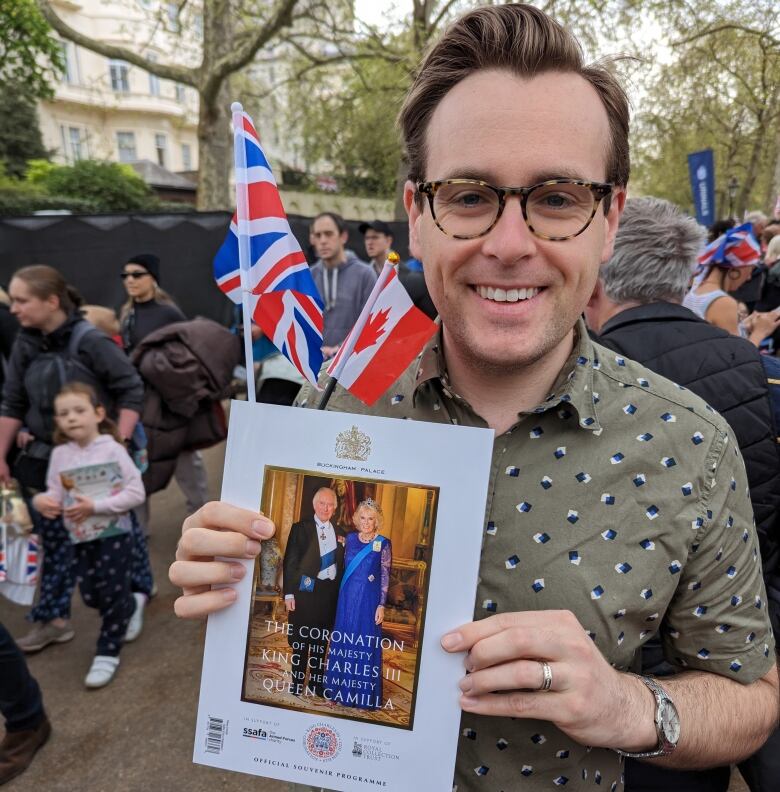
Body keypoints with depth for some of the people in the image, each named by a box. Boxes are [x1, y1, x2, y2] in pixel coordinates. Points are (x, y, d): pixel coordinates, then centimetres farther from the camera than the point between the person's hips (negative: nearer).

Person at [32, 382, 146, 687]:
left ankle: (107, 653, 21)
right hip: (80, 536, 5)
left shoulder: (113, 449, -16)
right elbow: (55, 494, 1)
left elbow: (137, 493, -18)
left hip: (115, 534, -5)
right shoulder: (60, 455, -2)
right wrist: (41, 501, -22)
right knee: (91, 596, 13)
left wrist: (95, 506, -25)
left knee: (112, 594, 2)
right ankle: (130, 606, 44)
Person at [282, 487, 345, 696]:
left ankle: (315, 685, 23)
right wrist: (289, 593, -9)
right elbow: (289, 562, -4)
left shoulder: (339, 534, 10)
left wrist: (340, 593, 1)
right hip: (305, 591, -3)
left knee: (321, 642, 11)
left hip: (329, 593, 3)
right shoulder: (300, 528, -1)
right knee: (300, 640, 4)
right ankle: (298, 686, 16)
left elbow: (340, 565, 10)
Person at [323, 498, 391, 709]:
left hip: (368, 600, -4)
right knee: (343, 642, 12)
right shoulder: (350, 538, 3)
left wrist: (381, 605, -10)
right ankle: (340, 690, 28)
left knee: (366, 645, 4)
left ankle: (364, 697, 20)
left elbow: (385, 577, -7)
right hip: (347, 597, 4)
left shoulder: (383, 543, -8)